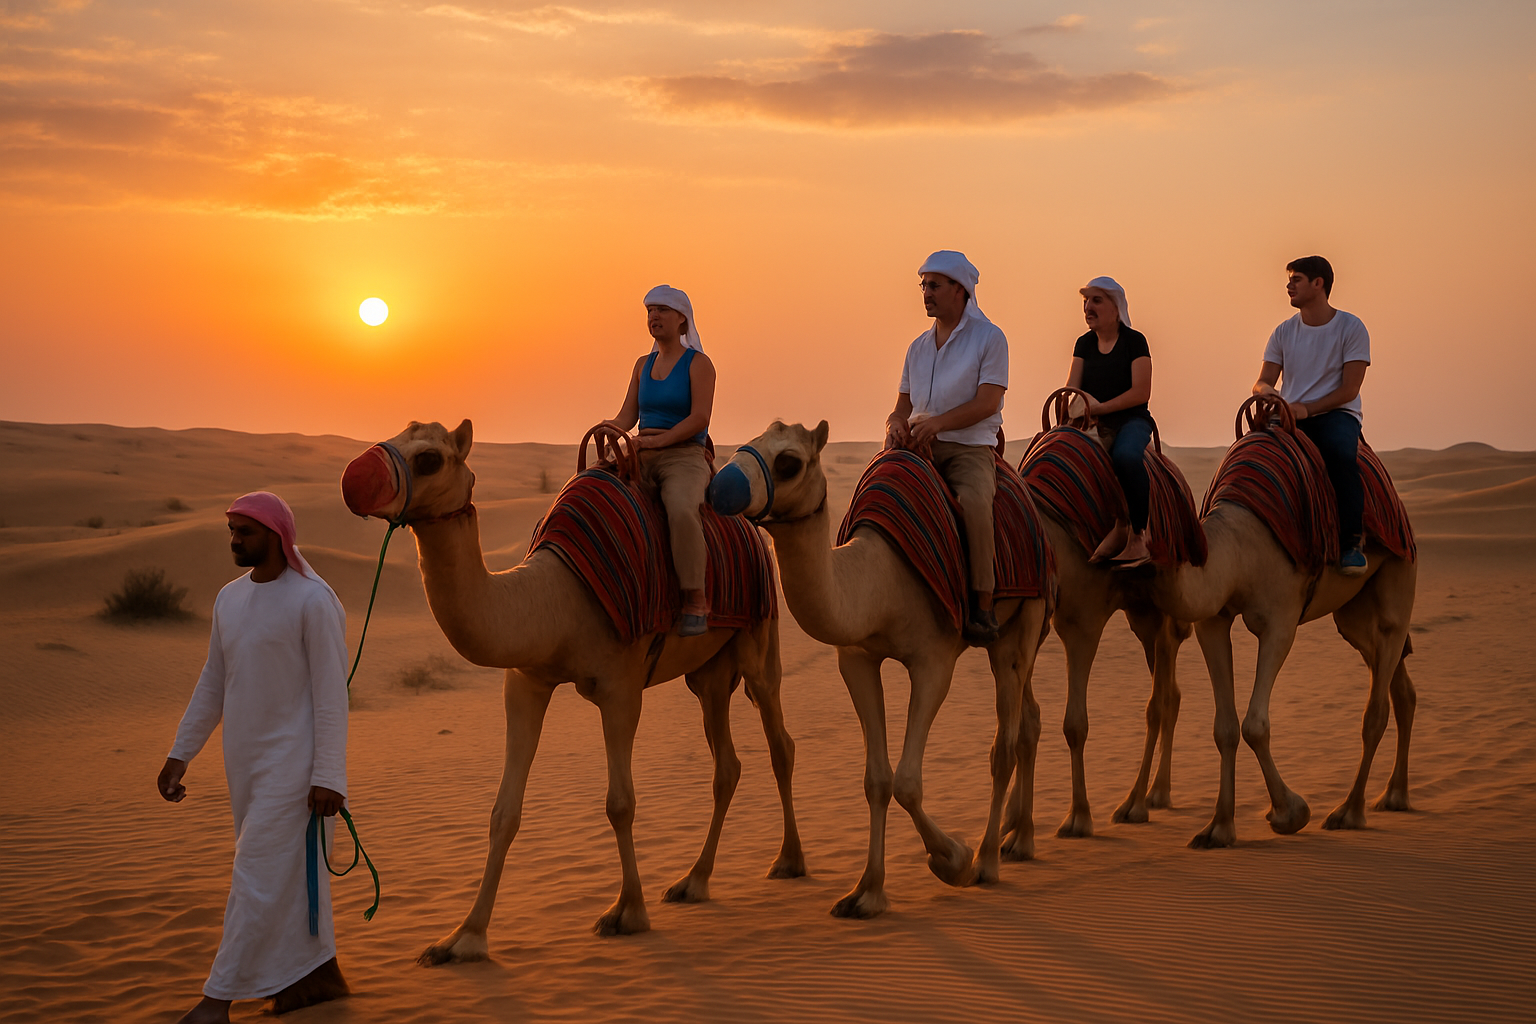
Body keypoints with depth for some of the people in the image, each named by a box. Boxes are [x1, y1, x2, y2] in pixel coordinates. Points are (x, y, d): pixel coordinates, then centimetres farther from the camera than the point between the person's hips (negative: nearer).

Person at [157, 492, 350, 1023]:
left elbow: (331, 692, -16)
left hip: (291, 760, -8)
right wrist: (180, 755, 13)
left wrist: (329, 776, -19)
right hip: (245, 759, 8)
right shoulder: (230, 598, 8)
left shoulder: (312, 600, -15)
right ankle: (321, 974, 26)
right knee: (289, 869, 14)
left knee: (260, 875, -7)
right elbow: (213, 684, 16)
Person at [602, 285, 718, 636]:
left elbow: (700, 417, -13)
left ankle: (695, 599, -31)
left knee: (681, 511, -38)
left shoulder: (698, 363, -1)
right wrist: (611, 427, -14)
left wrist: (660, 439, -23)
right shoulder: (643, 364, 17)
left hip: (685, 458, -6)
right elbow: (628, 416, 10)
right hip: (642, 462, 7)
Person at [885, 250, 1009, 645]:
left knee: (974, 502, -35)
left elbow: (988, 403, -11)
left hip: (970, 447, -6)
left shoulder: (989, 338, -1)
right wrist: (896, 423, -8)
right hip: (920, 448, 6)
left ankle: (983, 605, -30)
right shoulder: (918, 346, 16)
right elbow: (903, 405, 17)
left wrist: (937, 422, -23)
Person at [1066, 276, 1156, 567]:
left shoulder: (1134, 341, -4)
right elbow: (1071, 388, 7)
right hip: (1095, 423, 5)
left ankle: (1138, 537, -24)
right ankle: (1117, 526, -6)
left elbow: (1141, 392, -10)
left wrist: (1100, 407, -15)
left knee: (1125, 455, -38)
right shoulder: (1084, 344, 11)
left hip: (1131, 420, -5)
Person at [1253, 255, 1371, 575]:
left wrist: (1306, 409, -19)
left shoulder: (1351, 328, -1)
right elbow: (1262, 382, 8)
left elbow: (1349, 390, -8)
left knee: (1341, 452, -37)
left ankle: (1352, 543, -30)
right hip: (1290, 416, 4)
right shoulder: (1284, 332, 12)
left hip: (1336, 414, -4)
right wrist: (1264, 390, -18)